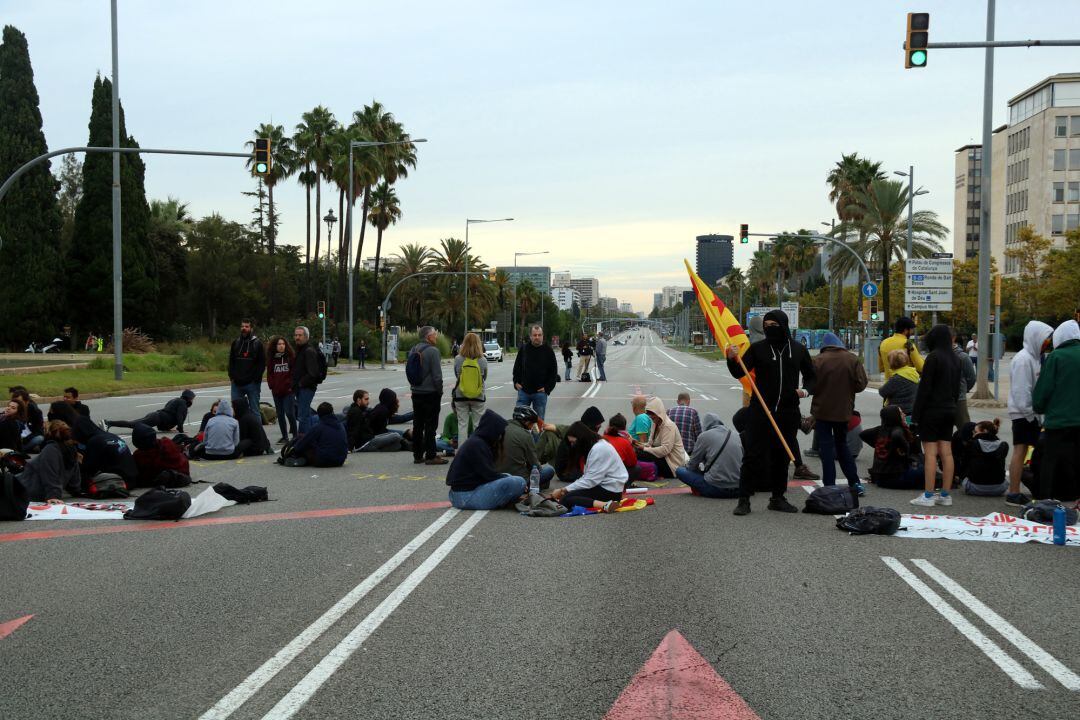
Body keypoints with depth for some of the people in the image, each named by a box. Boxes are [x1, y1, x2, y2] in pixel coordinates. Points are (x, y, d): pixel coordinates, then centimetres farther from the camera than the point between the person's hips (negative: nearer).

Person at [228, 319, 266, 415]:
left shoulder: (257, 343, 0)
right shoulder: (235, 343, 12)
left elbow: (262, 363, -4)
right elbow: (231, 361, 16)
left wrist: (256, 379, -12)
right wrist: (232, 376, 3)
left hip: (252, 383, -4)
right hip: (237, 383, 4)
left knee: (254, 410, 0)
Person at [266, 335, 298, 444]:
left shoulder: (291, 356, -1)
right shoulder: (271, 358, 8)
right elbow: (269, 374, 11)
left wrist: (290, 385, -9)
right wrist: (272, 385, -1)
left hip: (288, 390, -4)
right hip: (276, 390, 4)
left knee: (289, 412, -10)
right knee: (280, 414, 7)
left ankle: (294, 434, 5)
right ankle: (284, 436, 15)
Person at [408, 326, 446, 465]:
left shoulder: (413, 350, 10)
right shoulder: (432, 351, -16)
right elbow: (437, 374, -17)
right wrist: (440, 391, -6)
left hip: (416, 392, 8)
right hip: (430, 393, -8)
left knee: (417, 425, 11)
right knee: (430, 425, -4)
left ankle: (417, 455, 15)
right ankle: (430, 456, -3)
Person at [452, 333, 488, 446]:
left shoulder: (458, 359, -10)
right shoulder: (483, 360, -11)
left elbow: (456, 375, 4)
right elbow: (484, 378, 3)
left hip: (460, 395, 0)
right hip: (478, 397, 0)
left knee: (462, 424, 9)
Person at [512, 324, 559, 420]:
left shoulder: (548, 351, -1)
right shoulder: (523, 349, 4)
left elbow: (554, 372, 2)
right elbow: (516, 367, 14)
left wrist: (547, 388, -5)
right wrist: (516, 382, 4)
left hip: (540, 392, -1)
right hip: (523, 391, 2)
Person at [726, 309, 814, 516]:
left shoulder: (798, 350, 6)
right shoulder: (757, 348, 0)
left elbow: (811, 376, 18)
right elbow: (739, 373, -5)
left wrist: (806, 390, -2)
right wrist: (732, 360, -24)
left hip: (788, 413, 3)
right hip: (760, 411, -2)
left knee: (782, 457, 11)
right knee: (752, 455, -5)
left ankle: (778, 498, 23)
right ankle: (744, 499, 1)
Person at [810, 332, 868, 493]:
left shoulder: (818, 360, -13)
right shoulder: (852, 360, -4)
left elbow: (811, 385, -11)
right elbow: (861, 385, -5)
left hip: (823, 410, -3)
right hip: (844, 411, 3)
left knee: (826, 447, 3)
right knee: (842, 445, 19)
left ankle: (829, 486, 1)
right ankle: (855, 483, 17)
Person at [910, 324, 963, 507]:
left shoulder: (934, 357, -13)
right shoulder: (955, 359, 11)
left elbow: (924, 388, -15)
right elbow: (957, 387, 17)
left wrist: (916, 414, -11)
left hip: (932, 410, -7)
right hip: (949, 410, 7)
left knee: (930, 452, -6)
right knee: (946, 452, 7)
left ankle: (928, 495, -5)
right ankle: (946, 495, 10)